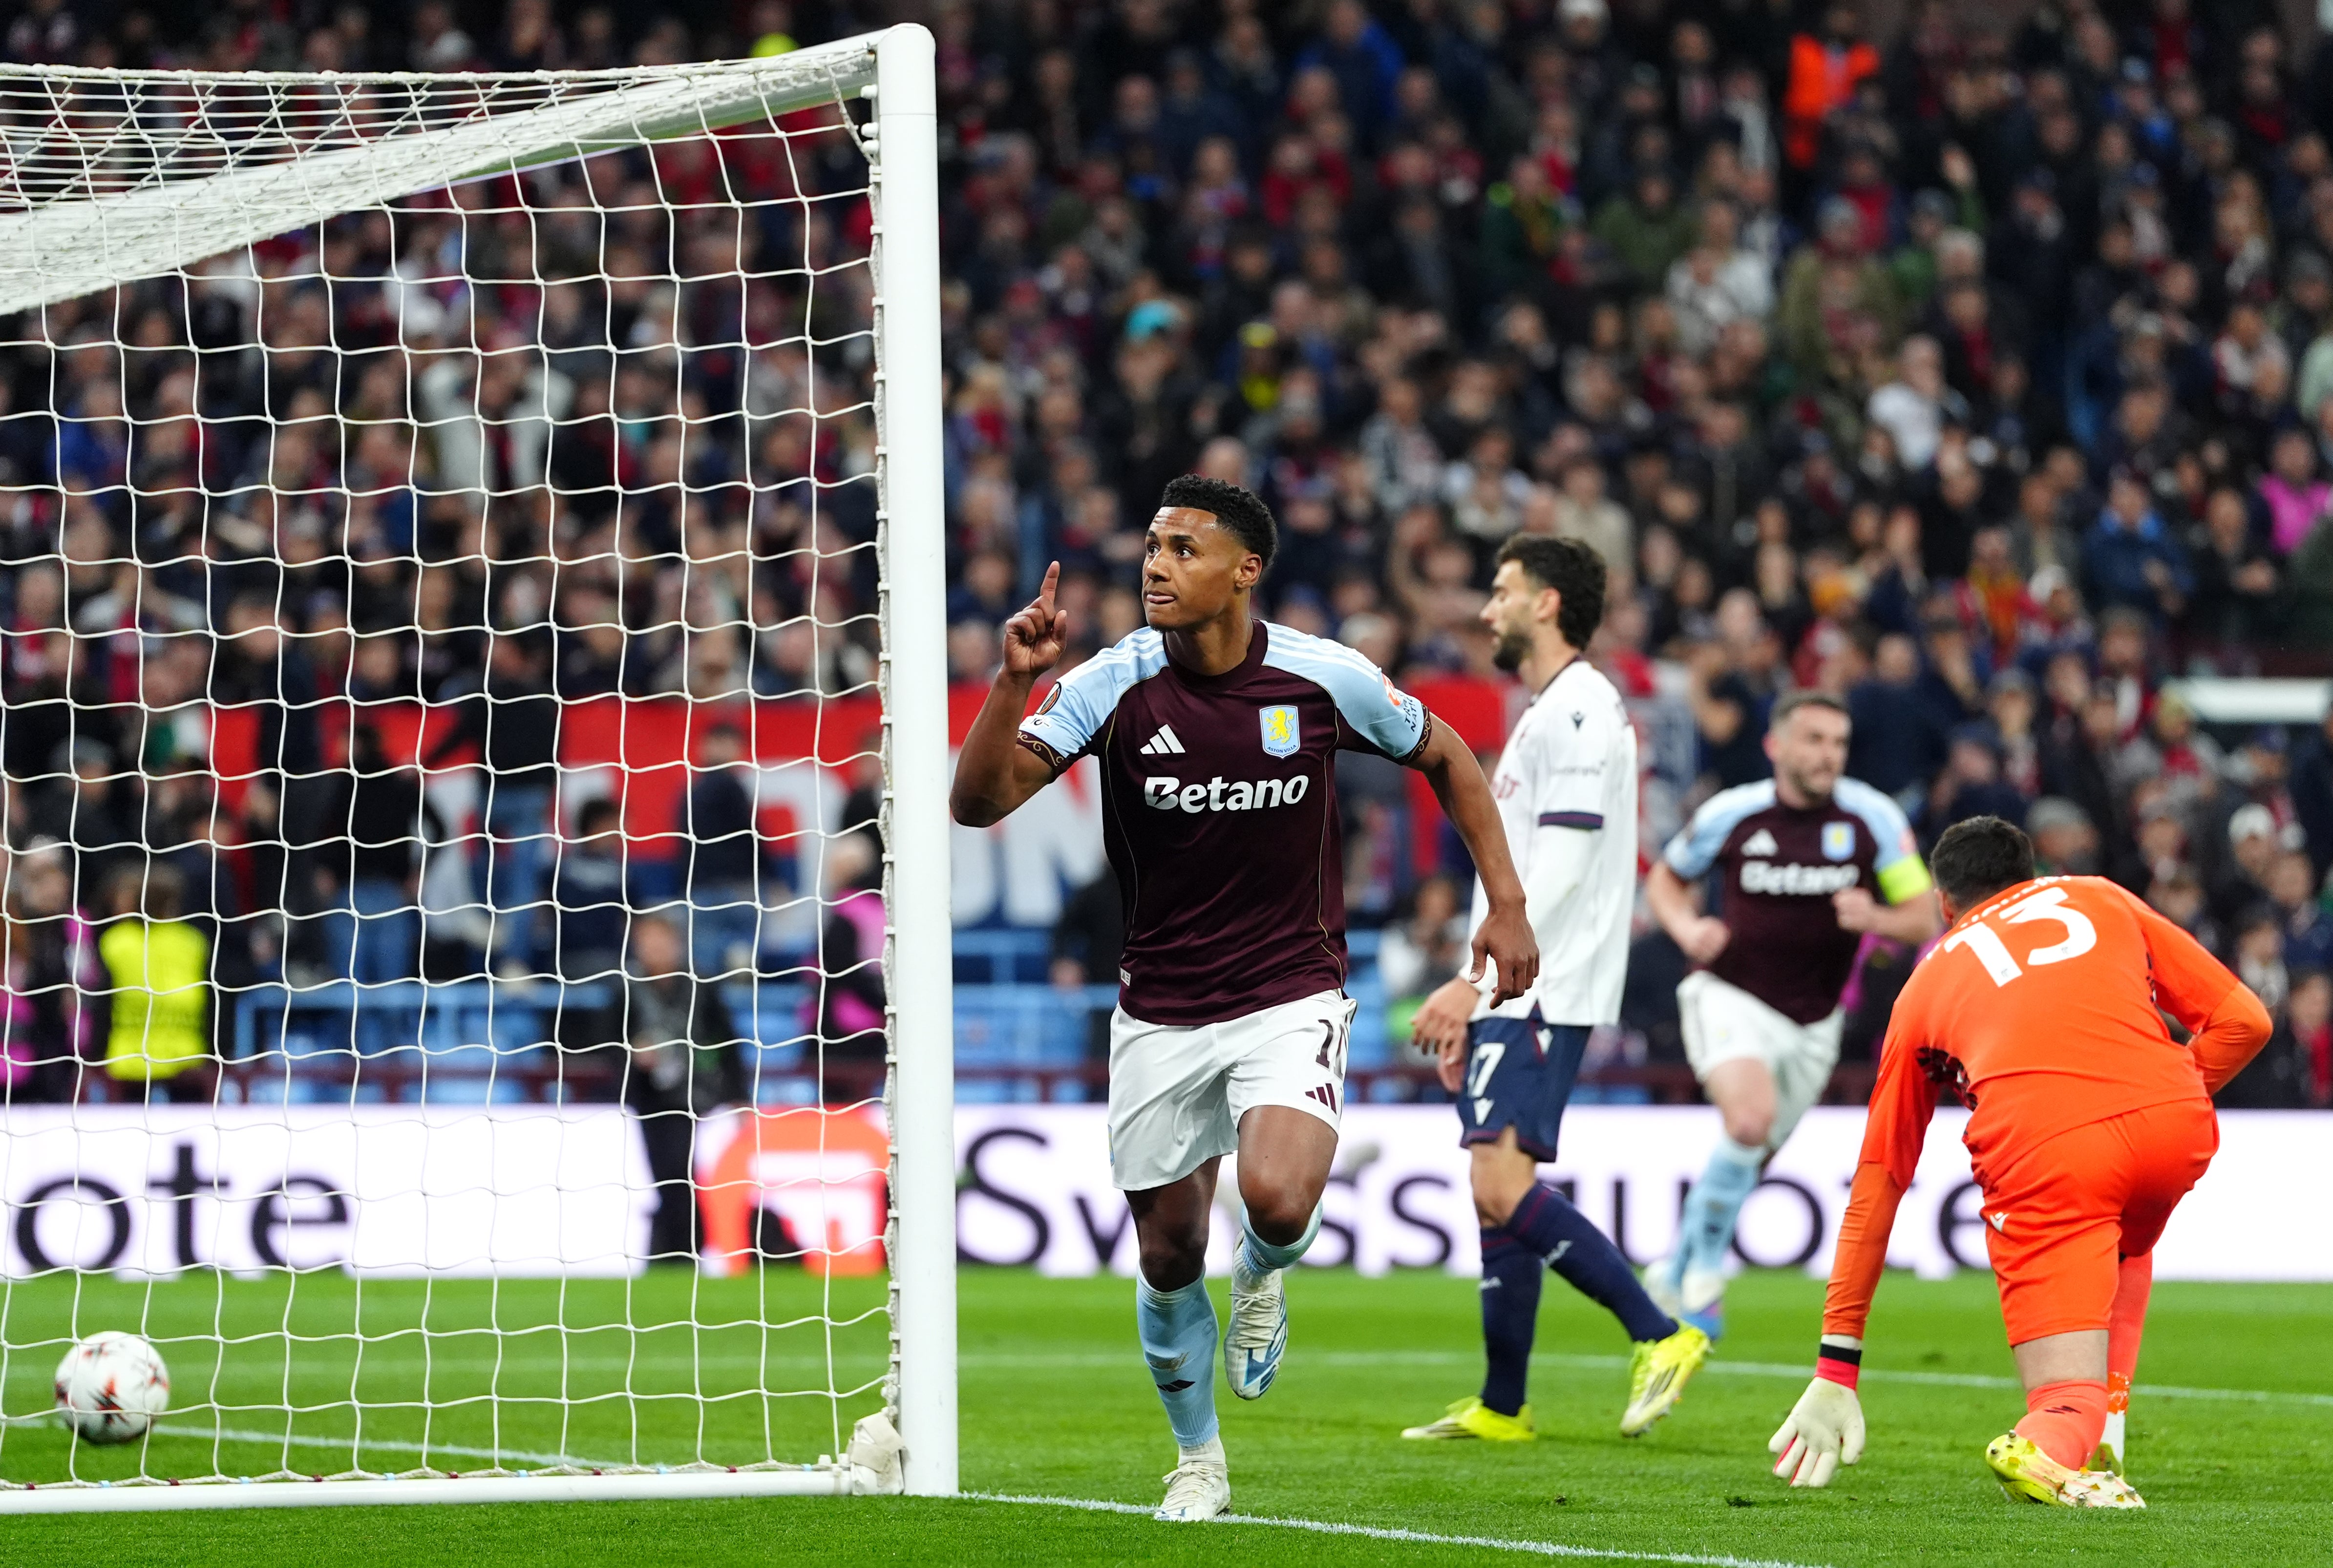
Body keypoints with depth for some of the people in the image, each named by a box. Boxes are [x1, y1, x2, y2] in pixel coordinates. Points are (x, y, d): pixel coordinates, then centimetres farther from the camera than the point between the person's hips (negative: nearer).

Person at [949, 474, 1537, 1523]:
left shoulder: (1326, 679, -9)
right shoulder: (1114, 684, -10)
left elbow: (1446, 759, 9)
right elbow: (979, 802, -18)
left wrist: (1506, 903, 5)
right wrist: (1015, 680, -32)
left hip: (1290, 999, -2)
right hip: (1159, 1014, 2)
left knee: (1278, 1201, -26)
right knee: (1168, 1255, 6)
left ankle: (1261, 1280, 13)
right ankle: (1198, 1460, 31)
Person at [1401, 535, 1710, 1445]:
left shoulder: (1577, 712, -12)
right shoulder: (1545, 714, 21)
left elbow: (1559, 870, -20)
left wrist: (1473, 981, -22)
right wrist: (1472, 1008, 24)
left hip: (1544, 995, -10)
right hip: (1514, 996, 10)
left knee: (1502, 1185, -19)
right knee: (1495, 1193, 8)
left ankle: (1661, 1336, -18)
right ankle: (1501, 1408, 11)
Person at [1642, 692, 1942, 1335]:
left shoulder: (1873, 818, -7)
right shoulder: (1730, 814, -9)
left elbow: (1923, 919, -3)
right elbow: (1665, 878, 9)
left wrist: (1875, 918, -26)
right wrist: (1687, 929, -12)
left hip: (1813, 1023, 4)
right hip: (1731, 998, -4)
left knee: (1749, 1161, 15)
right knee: (1751, 1119, -30)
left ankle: (1675, 1278, 38)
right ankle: (1705, 1266, -12)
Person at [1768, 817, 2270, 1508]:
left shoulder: (1927, 984, 29)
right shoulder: (2100, 898, 32)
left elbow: (1875, 1187, 30)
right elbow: (2244, 1019, 23)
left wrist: (1835, 1370, 33)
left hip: (2038, 1150, -2)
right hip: (2176, 1125, 2)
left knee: (2068, 1410, 5)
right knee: (2123, 1245, 36)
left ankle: (2076, 1436, -29)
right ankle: (2098, 1447, 18)